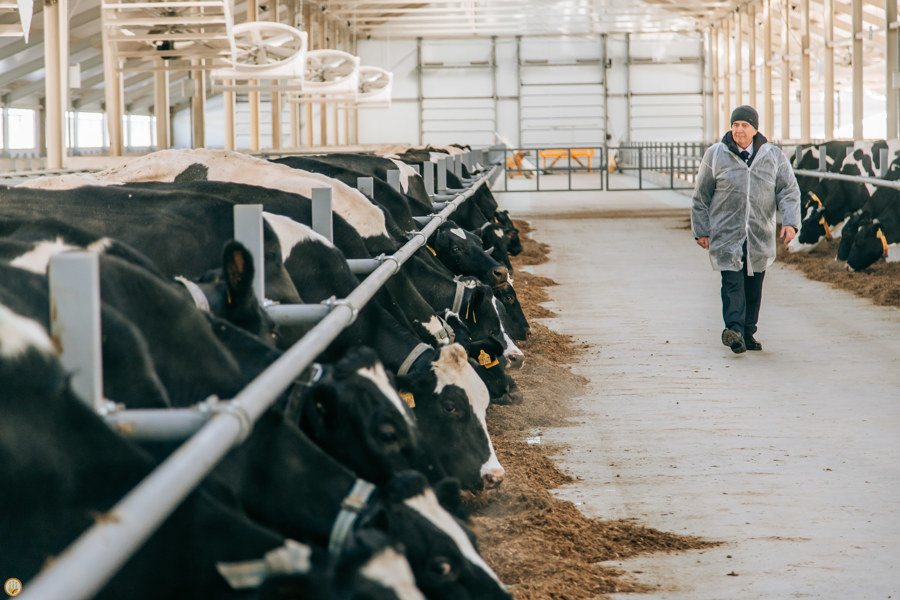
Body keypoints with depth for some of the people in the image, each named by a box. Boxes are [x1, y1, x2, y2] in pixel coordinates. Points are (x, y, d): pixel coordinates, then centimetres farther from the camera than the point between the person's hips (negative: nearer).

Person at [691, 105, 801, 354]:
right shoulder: (715, 155, 3)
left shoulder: (773, 156, 6)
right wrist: (701, 230, 5)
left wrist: (789, 222, -12)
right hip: (726, 233, -2)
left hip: (760, 236, 2)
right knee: (732, 281, -16)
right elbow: (701, 196, 8)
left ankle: (748, 333, 18)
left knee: (754, 285, 8)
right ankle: (733, 329, -28)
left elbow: (789, 190, 3)